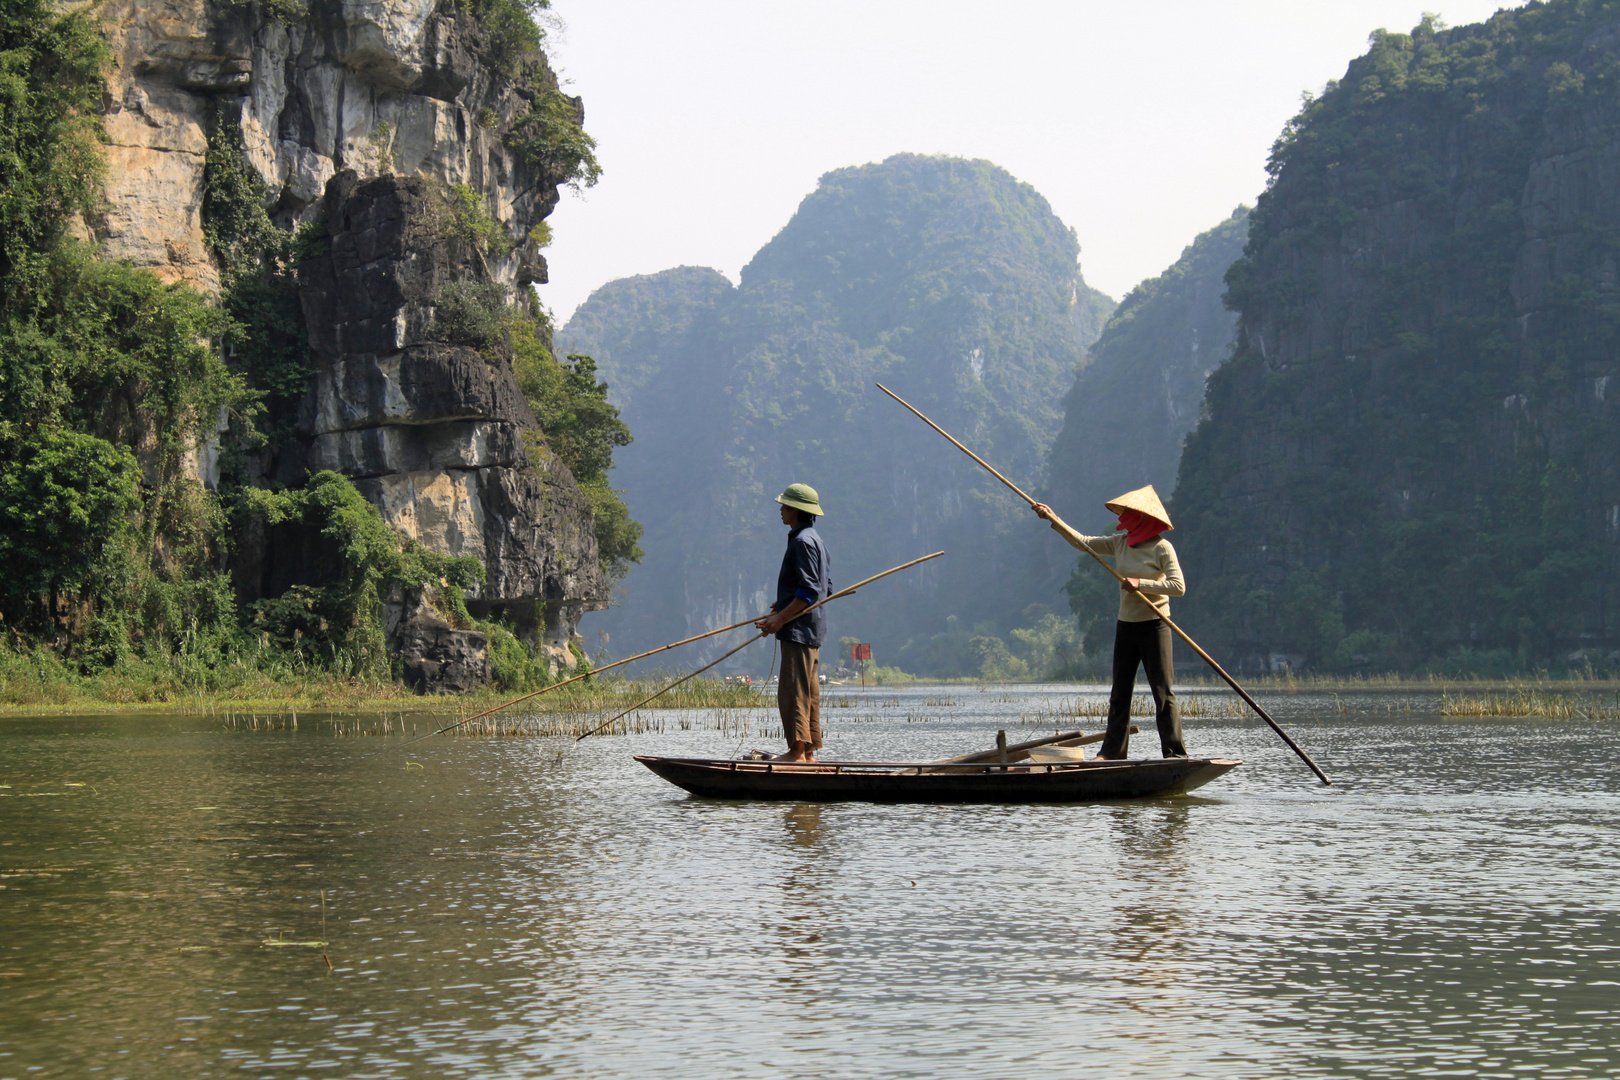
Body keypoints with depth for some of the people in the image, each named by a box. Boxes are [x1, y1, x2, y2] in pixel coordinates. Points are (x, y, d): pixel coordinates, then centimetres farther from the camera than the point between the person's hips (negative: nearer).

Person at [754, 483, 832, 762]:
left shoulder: (802, 541, -13)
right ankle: (809, 753, 11)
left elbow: (809, 591, -20)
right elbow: (825, 588, 20)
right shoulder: (816, 539, 18)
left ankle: (797, 750, -13)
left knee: (792, 690, -11)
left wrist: (781, 618, -21)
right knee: (809, 692, 10)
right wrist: (785, 606, 19)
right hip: (812, 629, 11)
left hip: (799, 628, -11)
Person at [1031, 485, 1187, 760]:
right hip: (1126, 625, 7)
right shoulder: (1120, 543, 8)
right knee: (1119, 693, 9)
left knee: (1163, 692, -7)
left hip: (1154, 625, -7)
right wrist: (1053, 519, 9)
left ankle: (1175, 752, -6)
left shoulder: (1161, 547, -10)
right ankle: (1113, 751, 15)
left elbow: (1178, 586, -16)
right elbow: (1082, 542, 13)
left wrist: (1141, 584, -21)